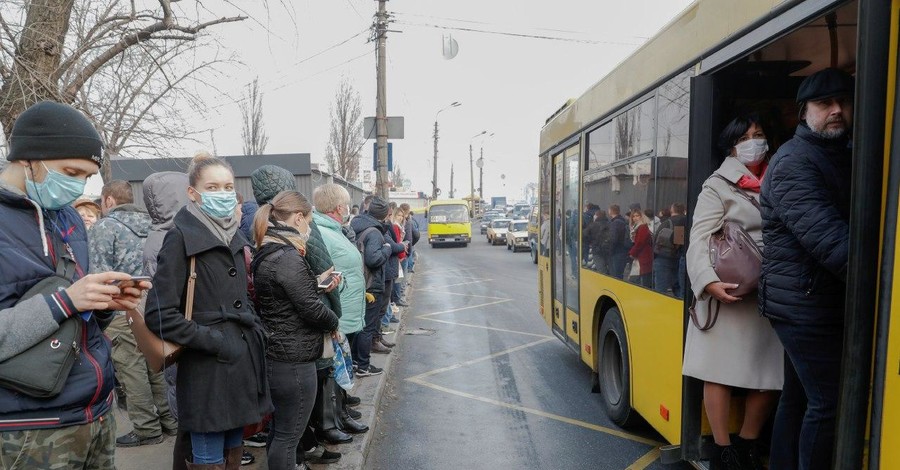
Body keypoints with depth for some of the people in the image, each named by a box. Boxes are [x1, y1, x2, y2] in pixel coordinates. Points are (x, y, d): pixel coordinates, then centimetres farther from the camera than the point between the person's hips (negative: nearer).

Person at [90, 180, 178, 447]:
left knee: (132, 369, 1)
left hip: (123, 308, -6)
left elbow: (99, 274, -12)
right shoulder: (151, 223, 13)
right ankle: (169, 420, 22)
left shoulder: (104, 227, -5)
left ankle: (147, 429, 8)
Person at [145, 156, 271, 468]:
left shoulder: (235, 238, 11)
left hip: (243, 365, 7)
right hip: (208, 369, -7)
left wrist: (256, 330, 7)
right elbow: (159, 314, -16)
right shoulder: (181, 238, -11)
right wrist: (213, 342, -18)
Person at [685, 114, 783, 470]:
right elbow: (699, 241, -10)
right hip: (728, 295, -5)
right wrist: (709, 281, -26)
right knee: (720, 370, 0)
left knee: (771, 375, 9)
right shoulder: (718, 185, -1)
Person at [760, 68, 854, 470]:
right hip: (806, 302, -9)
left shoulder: (845, 157, 16)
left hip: (809, 302, 9)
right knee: (829, 402, -5)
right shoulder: (793, 162, -13)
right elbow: (827, 238, -26)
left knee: (798, 396, 16)